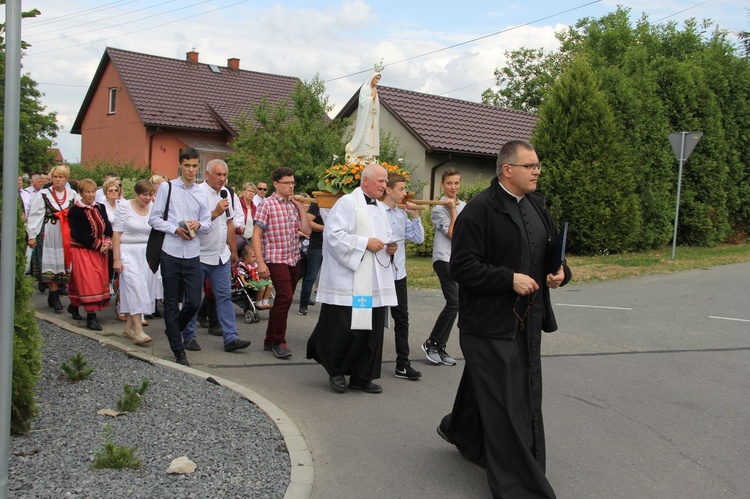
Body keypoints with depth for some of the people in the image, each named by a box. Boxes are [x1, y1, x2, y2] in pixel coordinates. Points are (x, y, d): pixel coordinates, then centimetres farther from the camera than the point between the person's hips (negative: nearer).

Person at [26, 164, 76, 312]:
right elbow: (34, 216, -3)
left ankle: (53, 296, 15)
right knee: (50, 263, -3)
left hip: (67, 235, 3)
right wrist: (32, 236, -7)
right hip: (48, 234, -3)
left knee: (63, 263, 4)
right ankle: (55, 296, 0)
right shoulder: (43, 194, -1)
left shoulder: (72, 195, 7)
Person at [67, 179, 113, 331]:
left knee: (99, 281, 9)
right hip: (82, 251, -6)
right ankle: (91, 316, -10)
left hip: (100, 251, 6)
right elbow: (78, 235, -15)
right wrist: (98, 244, -16)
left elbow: (108, 227, 6)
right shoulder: (75, 211, -10)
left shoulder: (100, 208, 8)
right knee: (88, 282, -11)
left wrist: (108, 242, -12)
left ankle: (74, 306, 28)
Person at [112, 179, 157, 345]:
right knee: (136, 287, -14)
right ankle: (138, 331, -16)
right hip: (129, 252, -4)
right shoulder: (125, 206, -3)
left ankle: (128, 328, 17)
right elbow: (116, 234, -5)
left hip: (148, 255, 4)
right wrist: (116, 259, -10)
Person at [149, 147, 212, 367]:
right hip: (171, 253, -3)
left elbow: (207, 227, 11)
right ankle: (178, 351, 14)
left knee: (194, 303, 2)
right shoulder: (167, 188, 1)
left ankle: (173, 331, 31)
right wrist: (176, 229, -14)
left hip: (193, 254, 3)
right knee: (171, 304, 4)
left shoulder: (202, 193, 11)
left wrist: (198, 225, -10)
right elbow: (154, 219, -2)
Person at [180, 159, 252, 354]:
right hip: (200, 255, -6)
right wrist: (216, 212, -25)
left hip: (221, 255, 6)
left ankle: (231, 338, 1)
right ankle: (188, 337, 17)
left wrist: (233, 250, 19)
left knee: (224, 296, 2)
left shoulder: (226, 193, 10)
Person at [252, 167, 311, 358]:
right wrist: (260, 263, -15)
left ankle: (270, 340, 23)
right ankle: (278, 341, -2)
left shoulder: (294, 205, 10)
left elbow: (307, 230, 4)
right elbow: (256, 234, -9)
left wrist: (300, 207, -3)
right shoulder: (267, 205, -6)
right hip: (276, 259, -7)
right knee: (285, 297, -16)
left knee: (283, 300, 11)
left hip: (294, 259, 7)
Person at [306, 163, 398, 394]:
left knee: (371, 330, 8)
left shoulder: (380, 208, 19)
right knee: (344, 329, -5)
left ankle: (361, 377, 19)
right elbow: (334, 235, -17)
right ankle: (335, 370, 18)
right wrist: (365, 243, -19)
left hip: (375, 282, 8)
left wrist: (390, 246, 5)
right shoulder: (347, 203, -8)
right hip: (349, 282, -8)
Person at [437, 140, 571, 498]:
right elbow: (462, 267, -18)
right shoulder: (480, 210, -15)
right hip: (490, 322, -8)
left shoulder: (536, 206, 10)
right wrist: (510, 279, -23)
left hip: (527, 320, 8)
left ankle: (460, 430, 50)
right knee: (504, 405, -5)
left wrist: (560, 272, -1)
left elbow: (552, 251, 21)